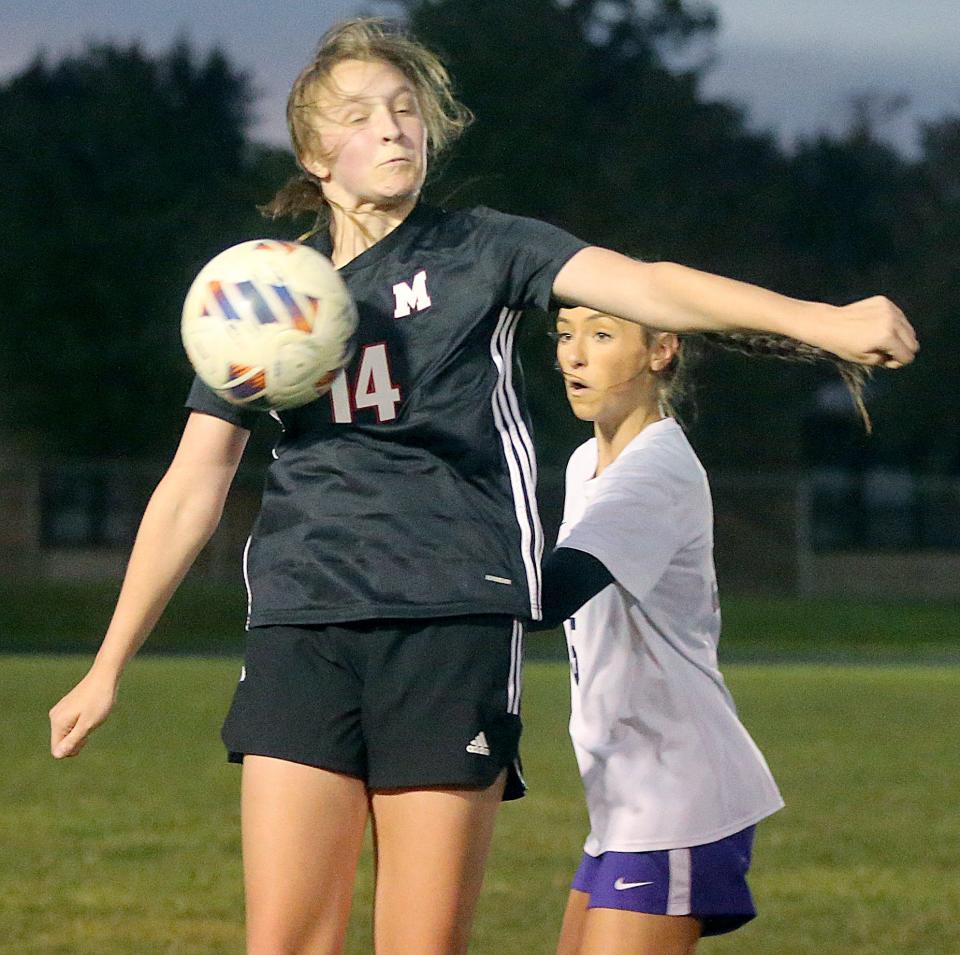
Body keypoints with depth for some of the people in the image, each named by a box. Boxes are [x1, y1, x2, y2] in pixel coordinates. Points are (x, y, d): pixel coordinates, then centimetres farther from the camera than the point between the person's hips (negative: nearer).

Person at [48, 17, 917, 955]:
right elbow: (190, 491, 17)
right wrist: (108, 666, 16)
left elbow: (647, 285, -9)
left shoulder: (481, 253, 5)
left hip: (452, 621, -2)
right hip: (301, 625, 2)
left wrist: (818, 319, -24)